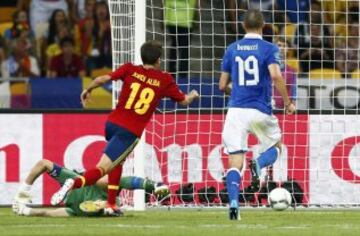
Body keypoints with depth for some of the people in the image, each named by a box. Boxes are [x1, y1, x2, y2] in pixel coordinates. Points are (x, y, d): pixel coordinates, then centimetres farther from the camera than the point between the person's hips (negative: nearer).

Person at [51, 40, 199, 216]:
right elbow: (183, 101, 18)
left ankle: (111, 205, 23)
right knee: (102, 169, -8)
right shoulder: (165, 80, 5)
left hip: (112, 123, 4)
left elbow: (104, 78, -5)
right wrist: (192, 96, 41)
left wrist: (87, 90, 11)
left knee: (118, 160, 31)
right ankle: (75, 183, -38)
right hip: (131, 132, -4)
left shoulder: (130, 69, 7)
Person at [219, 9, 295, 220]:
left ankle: (234, 203, -18)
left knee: (235, 162, 1)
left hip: (236, 110, 2)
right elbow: (276, 76, -18)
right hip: (261, 111, -2)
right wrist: (288, 103, -7)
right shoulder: (269, 49, -1)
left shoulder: (232, 49, 9)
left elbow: (222, 85, 12)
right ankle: (258, 165, -11)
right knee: (276, 146, 22)